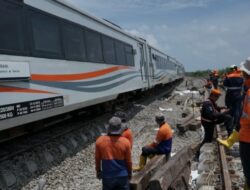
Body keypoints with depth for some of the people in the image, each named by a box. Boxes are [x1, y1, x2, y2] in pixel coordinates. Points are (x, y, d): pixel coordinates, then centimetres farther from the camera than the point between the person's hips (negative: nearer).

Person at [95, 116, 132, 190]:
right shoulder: (125, 142, -15)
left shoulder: (100, 141, -13)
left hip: (107, 176, 1)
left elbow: (97, 159, -2)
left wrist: (98, 171, 15)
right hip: (122, 176, 0)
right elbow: (128, 161, -5)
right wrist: (129, 173, 12)